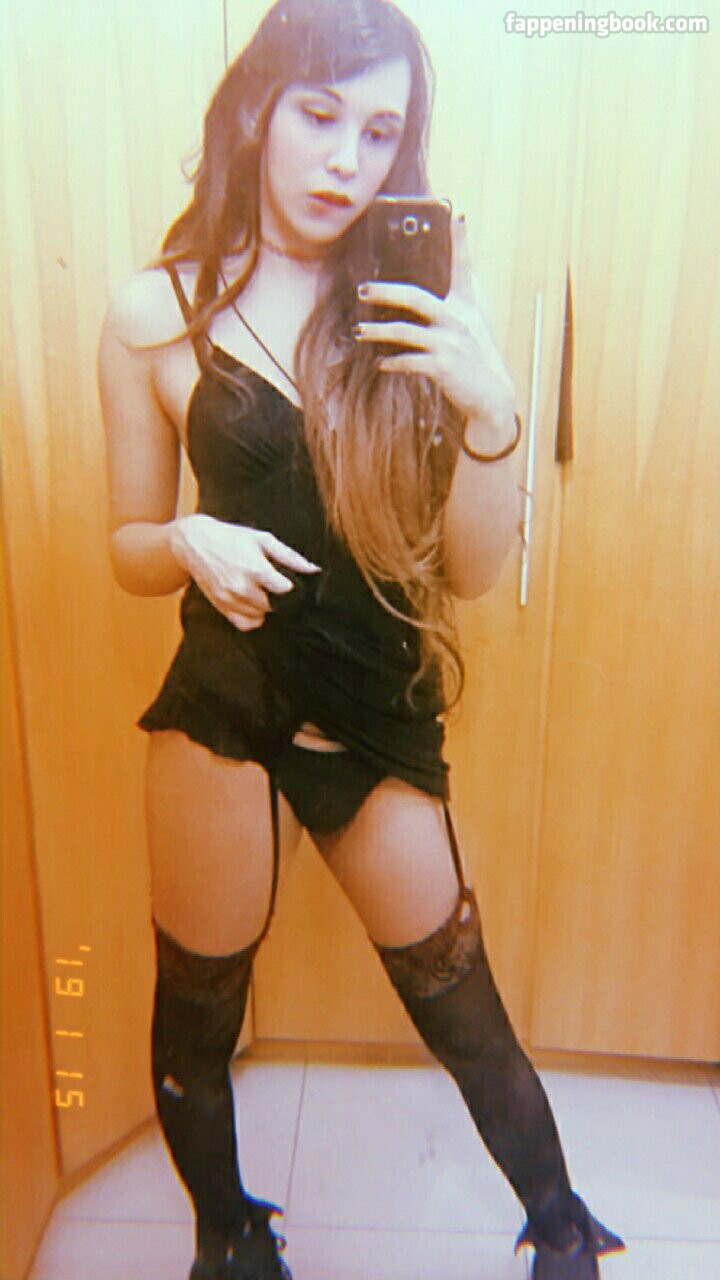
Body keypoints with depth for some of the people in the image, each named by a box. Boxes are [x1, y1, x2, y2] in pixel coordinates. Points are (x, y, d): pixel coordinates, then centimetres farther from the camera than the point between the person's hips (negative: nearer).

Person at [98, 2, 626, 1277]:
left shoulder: (420, 307, -1)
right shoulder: (157, 312, -3)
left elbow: (472, 570, -3)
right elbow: (129, 548, 5)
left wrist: (487, 411, -19)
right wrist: (194, 542, -17)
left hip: (380, 718, 1)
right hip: (224, 710, 0)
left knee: (459, 1002, 15)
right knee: (197, 1015, 16)